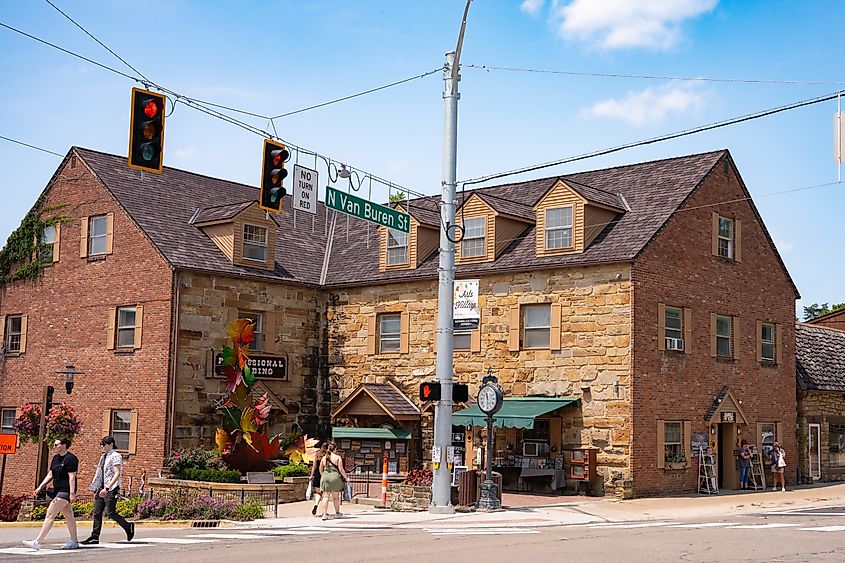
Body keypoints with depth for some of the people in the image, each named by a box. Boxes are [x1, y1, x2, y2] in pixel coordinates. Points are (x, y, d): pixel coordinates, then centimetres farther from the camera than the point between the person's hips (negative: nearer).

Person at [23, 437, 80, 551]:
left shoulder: (70, 459, -13)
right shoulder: (55, 458, 14)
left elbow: (72, 477, -18)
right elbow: (50, 475, 17)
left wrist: (72, 493, -22)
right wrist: (40, 487, 8)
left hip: (65, 491, -9)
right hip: (58, 490, 9)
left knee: (50, 515, -13)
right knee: (69, 516, 13)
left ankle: (37, 542, -15)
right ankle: (74, 541, 18)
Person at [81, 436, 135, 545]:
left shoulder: (115, 456, -9)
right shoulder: (103, 457, 17)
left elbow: (117, 474, -19)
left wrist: (107, 488, -26)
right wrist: (94, 489, 19)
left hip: (111, 489, -8)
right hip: (101, 488, 8)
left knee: (110, 513, -9)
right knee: (97, 513, 4)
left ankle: (128, 526, 9)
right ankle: (94, 537, 7)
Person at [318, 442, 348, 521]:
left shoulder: (324, 458, 11)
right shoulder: (338, 457, -1)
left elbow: (320, 470, 17)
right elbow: (341, 469, -5)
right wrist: (346, 477, 3)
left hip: (325, 477, 3)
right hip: (335, 476, -3)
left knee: (325, 496, 0)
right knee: (335, 497, 12)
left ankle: (324, 514, -12)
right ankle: (337, 513, 26)